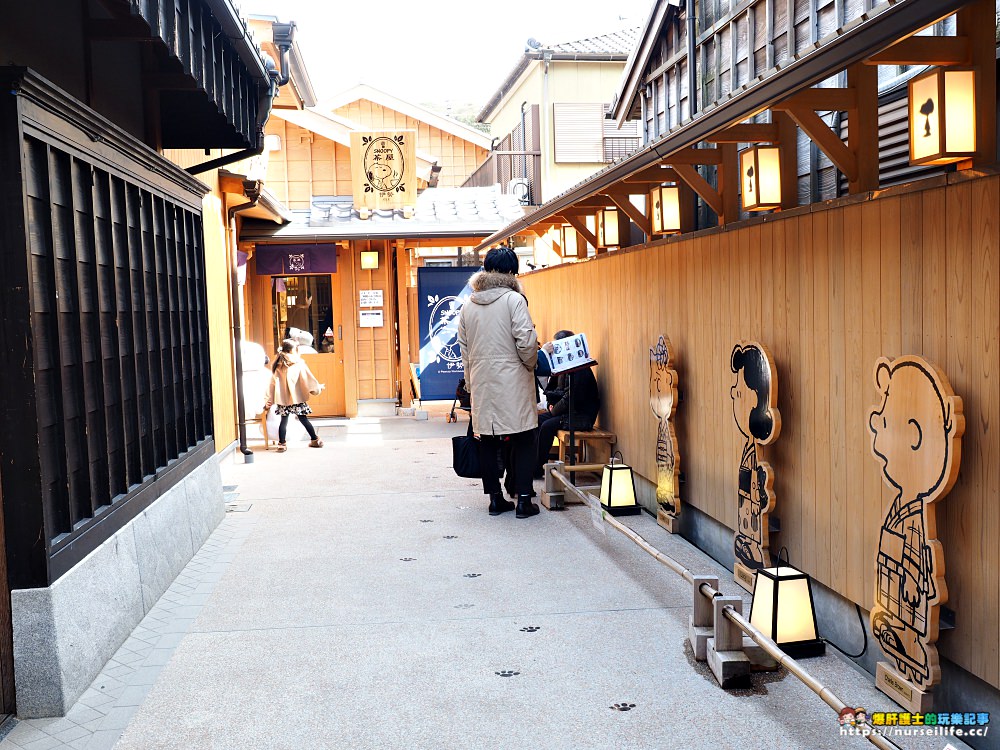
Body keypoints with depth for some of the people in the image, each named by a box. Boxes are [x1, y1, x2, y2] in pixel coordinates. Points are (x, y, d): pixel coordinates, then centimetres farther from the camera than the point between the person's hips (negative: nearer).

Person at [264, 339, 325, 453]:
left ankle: (281, 444, 6)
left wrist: (269, 402, 10)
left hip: (282, 399, 3)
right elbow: (308, 379, -1)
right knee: (304, 419, 7)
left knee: (284, 421, 9)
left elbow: (272, 384, 7)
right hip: (297, 398, -3)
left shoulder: (277, 365, 4)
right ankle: (315, 440, 17)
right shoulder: (299, 363, -7)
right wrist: (318, 387, 16)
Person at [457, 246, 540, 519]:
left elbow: (464, 350, 13)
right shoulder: (514, 299, -8)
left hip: (481, 383, 5)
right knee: (522, 440, 2)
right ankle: (524, 501, 3)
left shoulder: (468, 305, 9)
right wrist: (530, 365, 5)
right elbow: (526, 341, -14)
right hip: (512, 380, -5)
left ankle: (495, 498, 16)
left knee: (487, 440, 10)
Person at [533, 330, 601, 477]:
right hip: (566, 412, 9)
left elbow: (572, 398, -23)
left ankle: (537, 469, -15)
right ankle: (532, 461, -7)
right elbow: (550, 390, 21)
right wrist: (551, 404, 2)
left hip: (582, 416, -9)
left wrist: (554, 410, -12)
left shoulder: (580, 369, -18)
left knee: (547, 426, -24)